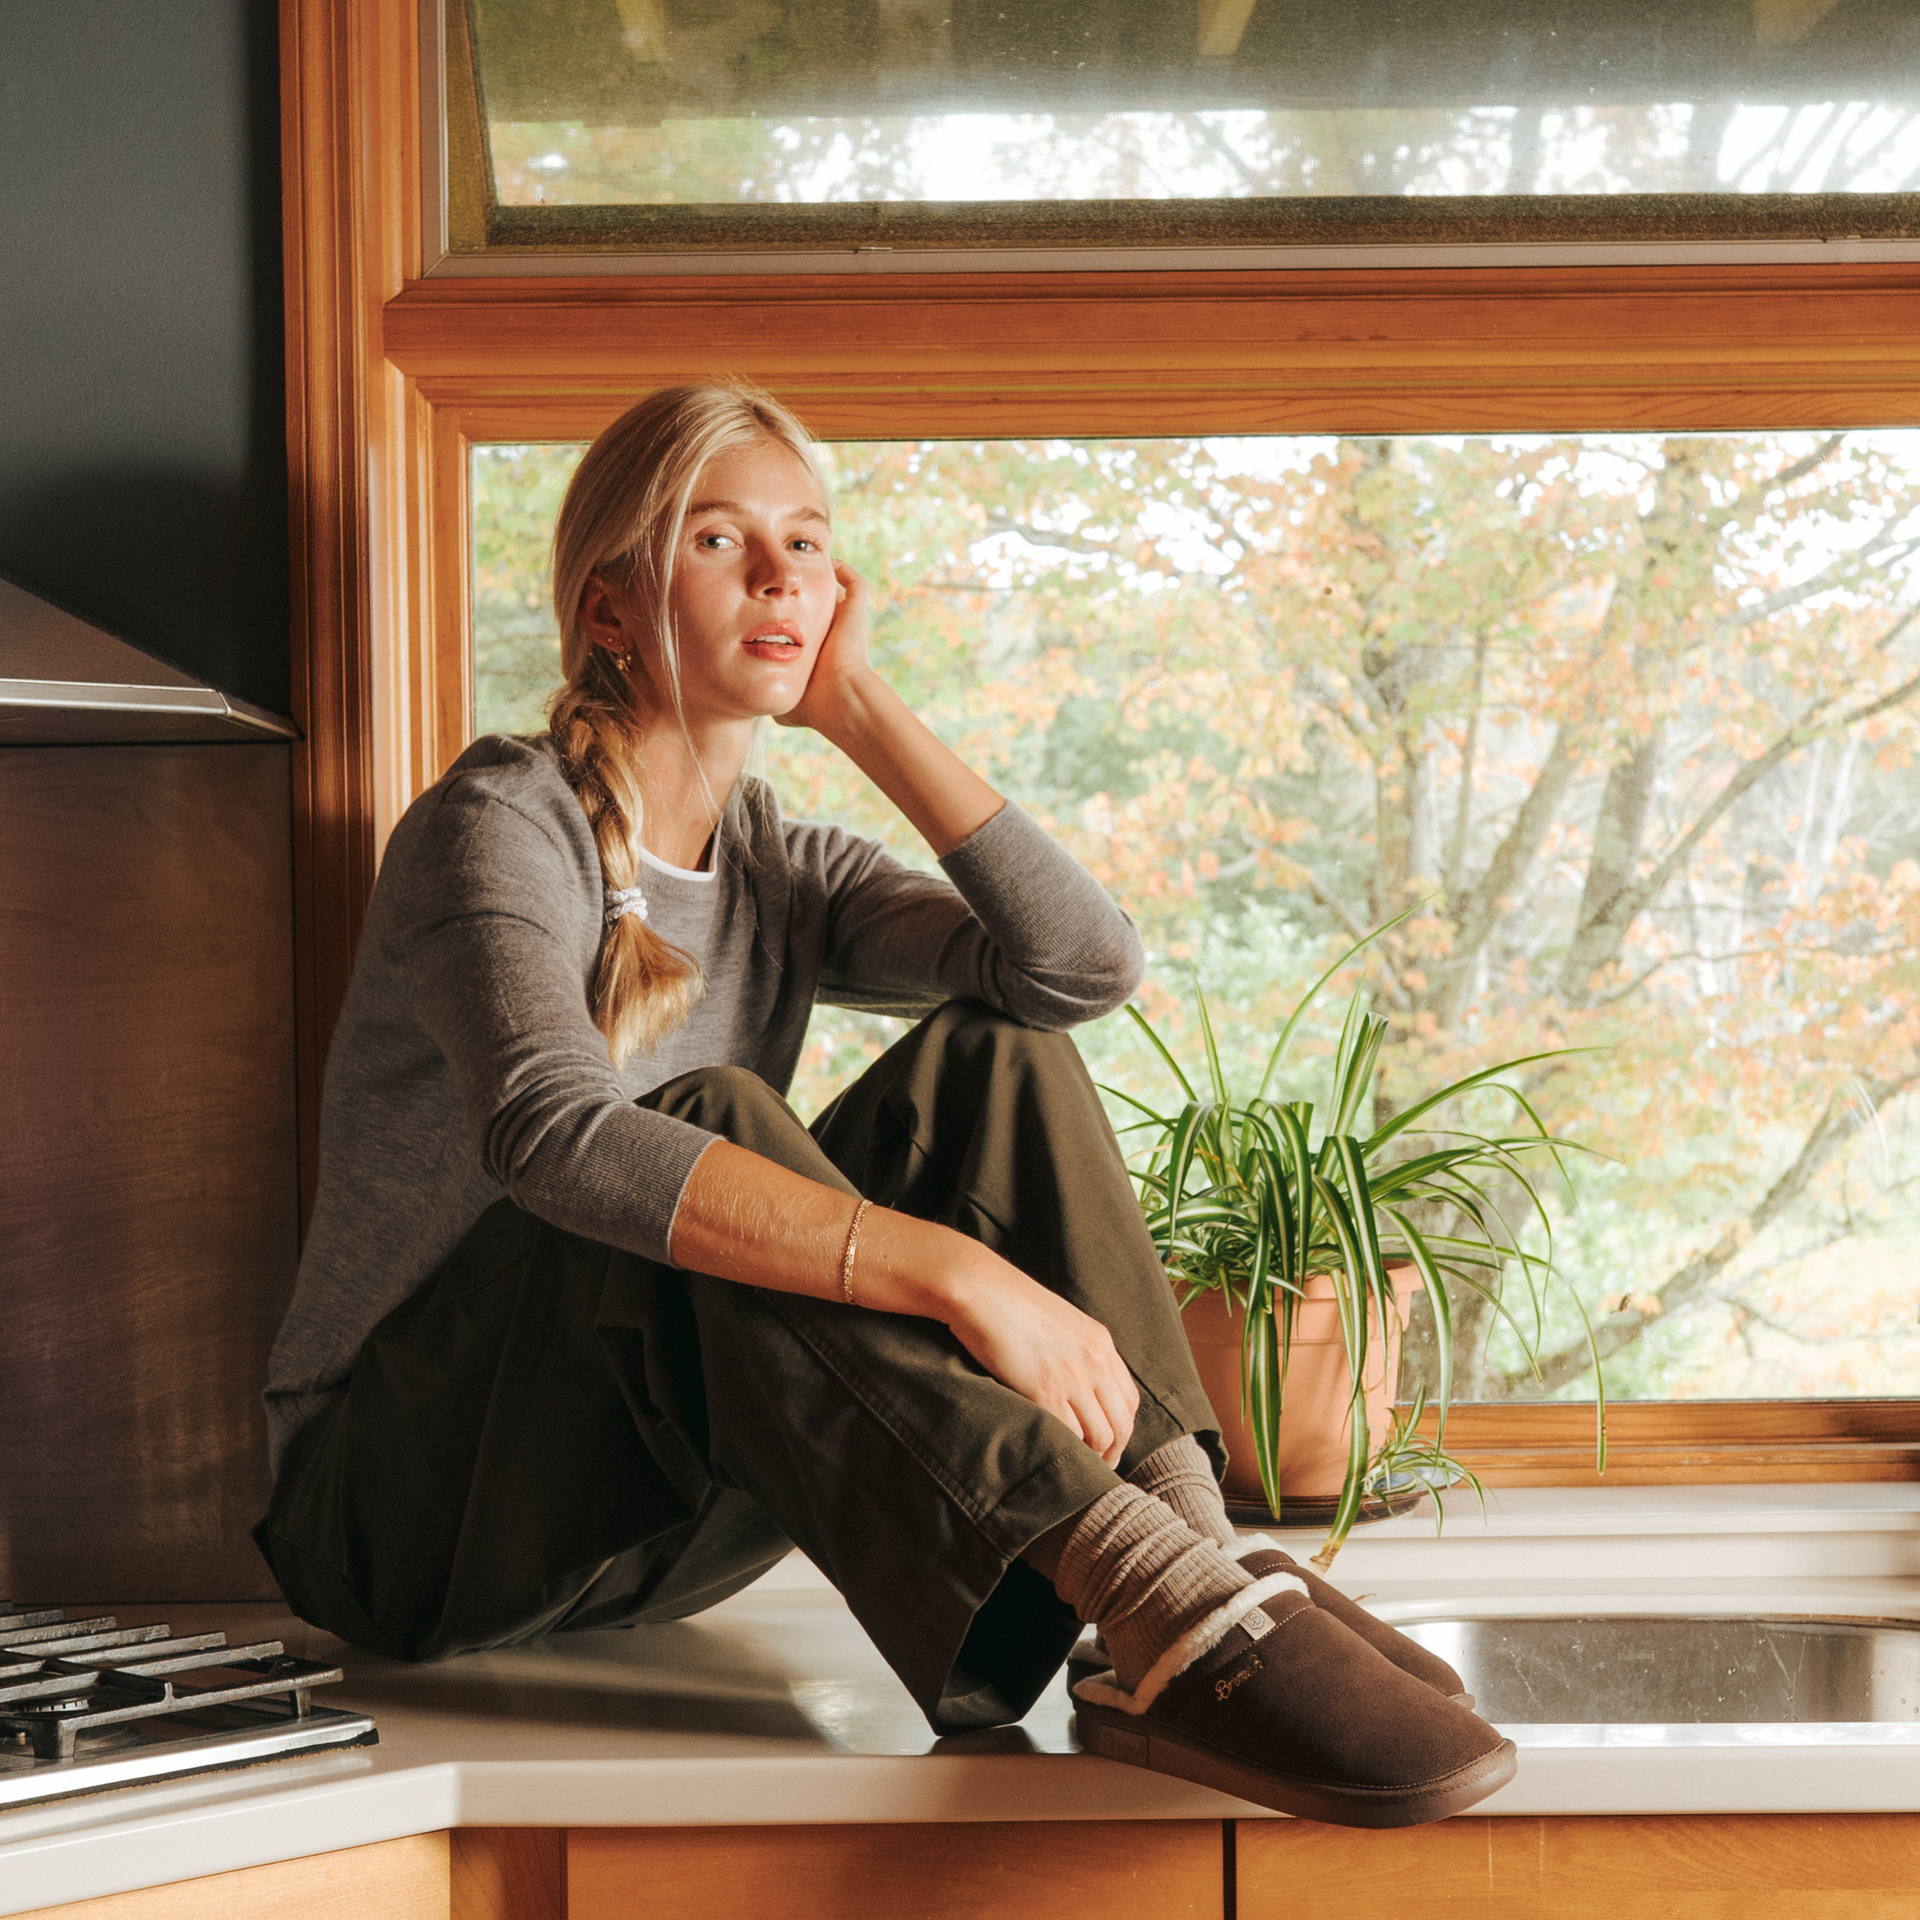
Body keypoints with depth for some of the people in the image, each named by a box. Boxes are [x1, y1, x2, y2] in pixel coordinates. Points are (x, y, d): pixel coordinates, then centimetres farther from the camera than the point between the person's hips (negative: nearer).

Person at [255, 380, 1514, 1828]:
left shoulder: (784, 876, 10)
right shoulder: (501, 829, -11)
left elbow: (1087, 962, -8)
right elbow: (553, 1136, -33)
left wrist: (861, 704, -4)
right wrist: (959, 1276, -40)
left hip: (669, 1515, 6)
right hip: (419, 1509, -6)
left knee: (989, 1060, -11)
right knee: (718, 1120, -33)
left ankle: (1206, 1566, -30)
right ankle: (1159, 1596, -45)